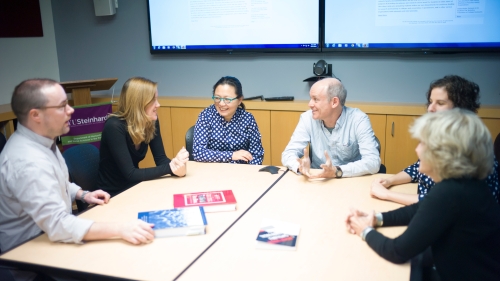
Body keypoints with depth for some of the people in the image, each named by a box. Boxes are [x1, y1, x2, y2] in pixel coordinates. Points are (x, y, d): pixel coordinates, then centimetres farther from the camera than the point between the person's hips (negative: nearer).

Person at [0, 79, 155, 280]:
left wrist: (83, 195, 3)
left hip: (50, 238, 9)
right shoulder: (27, 161, -30)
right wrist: (120, 229, -40)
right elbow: (57, 225, -36)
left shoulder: (39, 141, 2)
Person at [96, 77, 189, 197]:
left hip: (134, 189, 6)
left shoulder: (152, 121, -5)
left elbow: (161, 158, -5)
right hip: (112, 195, -6)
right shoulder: (115, 126, -24)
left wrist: (176, 166, -25)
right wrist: (169, 168, -29)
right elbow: (130, 174, -26)